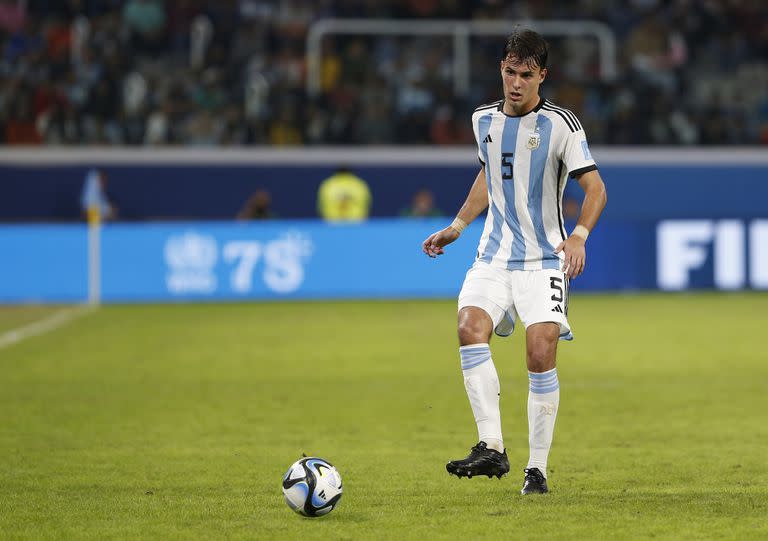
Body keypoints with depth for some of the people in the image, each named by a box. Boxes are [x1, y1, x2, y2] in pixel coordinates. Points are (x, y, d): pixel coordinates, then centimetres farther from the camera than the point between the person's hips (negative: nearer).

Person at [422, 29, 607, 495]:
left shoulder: (560, 124, -6)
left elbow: (595, 187, -7)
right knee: (471, 328, -23)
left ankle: (538, 469, -1)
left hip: (545, 260, -4)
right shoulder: (485, 120, 9)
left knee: (541, 354, -14)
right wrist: (457, 226, 22)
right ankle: (492, 448, -25)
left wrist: (579, 236, -23)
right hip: (494, 255, 4)